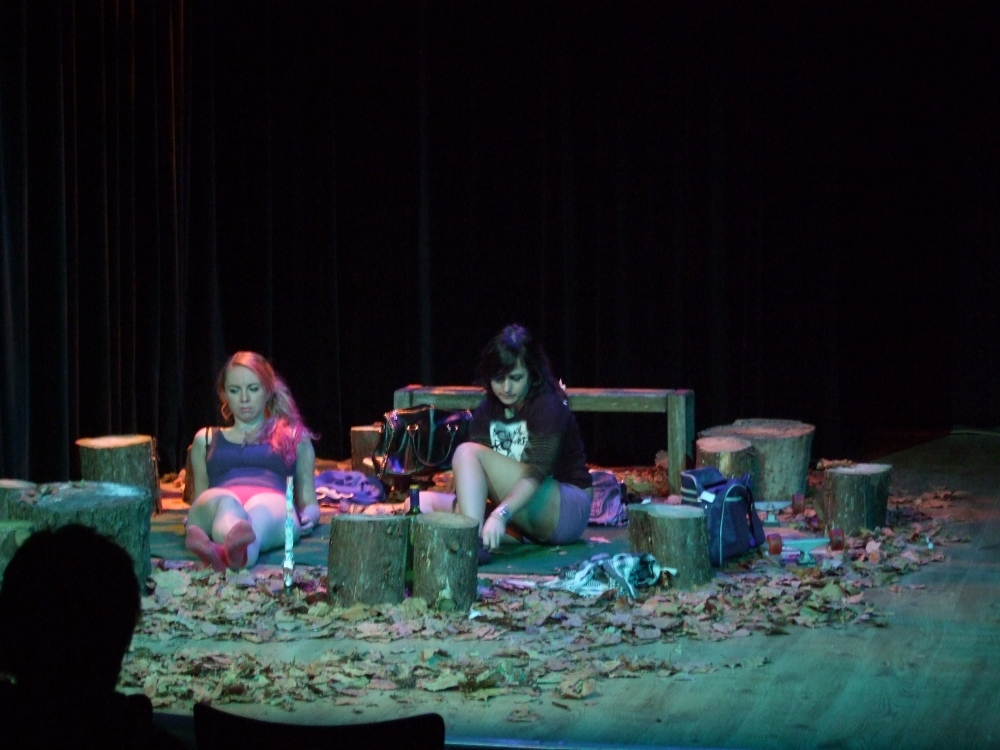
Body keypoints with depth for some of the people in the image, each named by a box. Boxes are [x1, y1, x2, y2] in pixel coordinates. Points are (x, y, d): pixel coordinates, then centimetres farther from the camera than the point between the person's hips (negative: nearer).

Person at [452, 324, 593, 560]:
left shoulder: (548, 407, -15)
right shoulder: (488, 410, 3)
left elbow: (537, 472, -30)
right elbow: (468, 481, -7)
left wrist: (501, 513, -46)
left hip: (568, 509, -7)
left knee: (468, 452, -25)